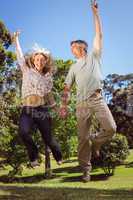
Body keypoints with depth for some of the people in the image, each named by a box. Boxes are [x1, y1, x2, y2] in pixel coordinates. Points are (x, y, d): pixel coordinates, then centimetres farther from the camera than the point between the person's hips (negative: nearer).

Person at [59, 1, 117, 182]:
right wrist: (64, 106, 3)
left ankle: (95, 143, 13)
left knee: (111, 128, -17)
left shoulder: (94, 56, 18)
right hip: (82, 103, 1)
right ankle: (86, 169, 5)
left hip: (98, 99, -1)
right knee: (83, 137, -3)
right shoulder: (74, 67, 22)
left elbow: (99, 35, 12)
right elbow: (67, 89, 16)